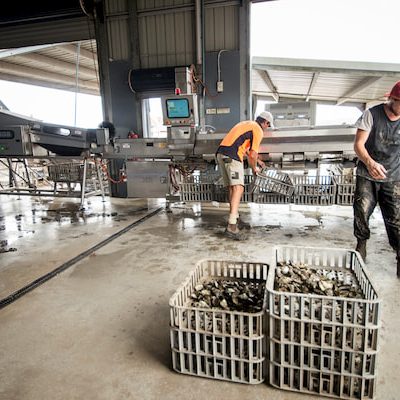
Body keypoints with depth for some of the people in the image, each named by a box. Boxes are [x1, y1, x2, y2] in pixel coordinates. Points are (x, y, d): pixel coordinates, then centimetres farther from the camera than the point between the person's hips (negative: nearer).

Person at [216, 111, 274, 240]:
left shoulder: (246, 124, 31)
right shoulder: (258, 130, 3)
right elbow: (253, 154, -5)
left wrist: (256, 160, 49)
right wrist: (254, 168, 14)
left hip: (220, 153, 9)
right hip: (232, 157, -9)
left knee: (232, 188, 17)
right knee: (238, 188, -15)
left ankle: (234, 216, 27)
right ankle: (231, 226, -25)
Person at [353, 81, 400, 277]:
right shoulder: (371, 115, -11)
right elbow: (358, 144, -16)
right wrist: (369, 162, -34)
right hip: (367, 175, -2)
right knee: (361, 212, 2)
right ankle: (361, 243, 26)